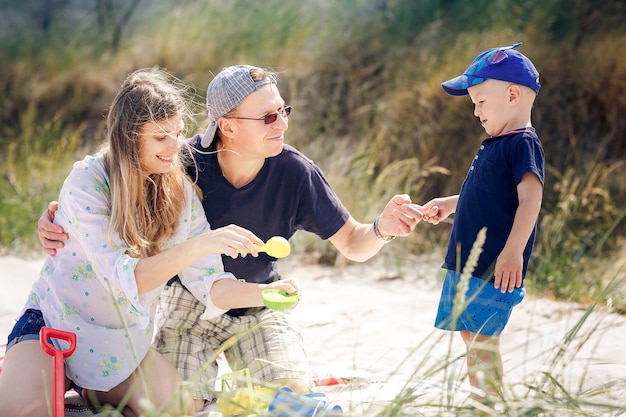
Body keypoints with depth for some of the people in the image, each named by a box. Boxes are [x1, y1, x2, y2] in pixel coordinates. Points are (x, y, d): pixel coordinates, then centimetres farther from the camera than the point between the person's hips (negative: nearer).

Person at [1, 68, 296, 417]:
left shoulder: (182, 193, -4)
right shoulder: (87, 182, -20)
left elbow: (209, 284, -8)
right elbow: (123, 280, -29)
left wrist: (264, 293, -27)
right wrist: (200, 245, -39)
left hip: (128, 344, 6)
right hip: (56, 326, -5)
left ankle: (93, 389, 7)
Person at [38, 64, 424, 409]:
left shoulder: (295, 171, -21)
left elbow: (352, 245, -12)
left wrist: (381, 229, -35)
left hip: (259, 305, 1)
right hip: (190, 301, -1)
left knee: (296, 398, -16)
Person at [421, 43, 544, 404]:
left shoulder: (523, 144, -13)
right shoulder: (495, 144, 18)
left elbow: (530, 198, -23)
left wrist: (513, 251, -32)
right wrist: (449, 204, 30)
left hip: (495, 270, -10)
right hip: (466, 263, 10)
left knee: (484, 339, -11)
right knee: (470, 335, 15)